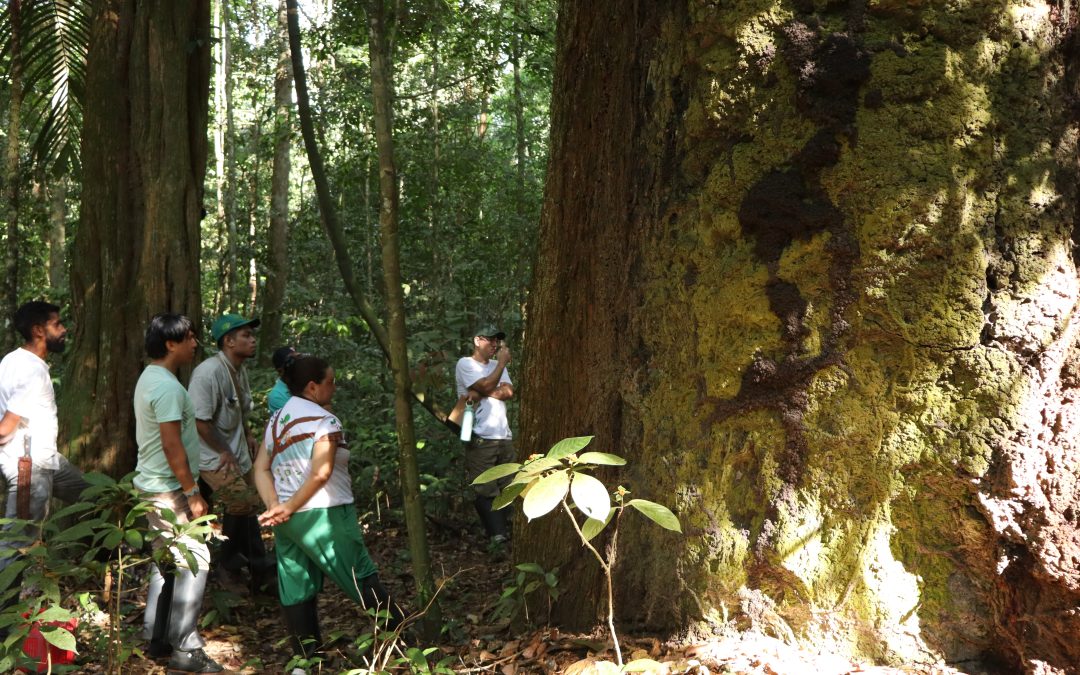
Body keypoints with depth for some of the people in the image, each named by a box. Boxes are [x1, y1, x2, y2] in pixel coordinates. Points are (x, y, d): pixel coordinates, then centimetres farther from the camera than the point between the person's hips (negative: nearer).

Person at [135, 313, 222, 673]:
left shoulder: (150, 378, 12)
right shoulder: (168, 387, -21)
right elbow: (172, 446, -25)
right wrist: (193, 493, -19)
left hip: (153, 486, 11)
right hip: (170, 490, -10)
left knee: (167, 561, 17)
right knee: (193, 561, -6)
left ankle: (157, 639, 25)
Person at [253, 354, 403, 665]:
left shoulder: (275, 420, 11)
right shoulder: (324, 421, -12)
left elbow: (261, 468, 4)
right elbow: (320, 474, -22)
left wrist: (275, 507, -7)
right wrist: (288, 508, -16)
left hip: (286, 521, 7)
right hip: (323, 516, -7)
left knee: (296, 590, 11)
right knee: (363, 578, 2)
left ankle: (307, 655, 18)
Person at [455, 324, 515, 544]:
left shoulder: (496, 365, 21)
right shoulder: (465, 364, 1)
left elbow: (508, 392, 4)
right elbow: (486, 386, -13)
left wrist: (481, 393, -9)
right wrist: (502, 363, -2)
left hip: (504, 436, 7)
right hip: (480, 438, -7)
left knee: (510, 487, 5)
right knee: (485, 490, -7)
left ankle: (507, 531, 11)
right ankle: (498, 535, -5)